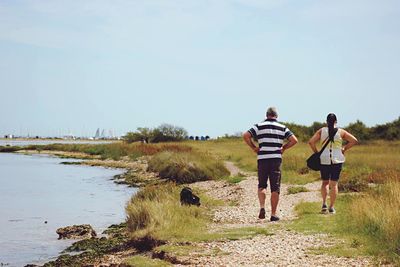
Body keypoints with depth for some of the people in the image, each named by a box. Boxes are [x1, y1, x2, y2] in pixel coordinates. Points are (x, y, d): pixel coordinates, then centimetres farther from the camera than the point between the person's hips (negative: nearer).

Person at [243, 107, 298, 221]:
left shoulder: (259, 126, 5)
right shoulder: (282, 128, 7)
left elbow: (246, 136, -7)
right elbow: (294, 140, -3)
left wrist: (253, 147, 3)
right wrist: (284, 148, 9)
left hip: (262, 159, 0)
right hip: (276, 159, 0)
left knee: (262, 185, 15)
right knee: (275, 188, 5)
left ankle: (262, 207, -6)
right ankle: (273, 214, 4)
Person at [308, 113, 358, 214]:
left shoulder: (321, 131, 2)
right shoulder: (341, 132, 1)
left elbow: (311, 142, -5)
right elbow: (354, 140, -1)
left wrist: (316, 153, 5)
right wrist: (344, 149, 7)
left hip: (324, 160, 1)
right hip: (337, 159, -1)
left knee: (325, 182, 15)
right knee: (334, 184, 6)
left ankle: (324, 203, -1)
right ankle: (332, 207, 5)